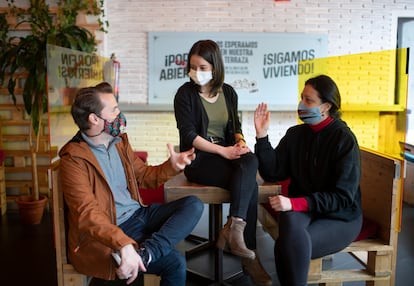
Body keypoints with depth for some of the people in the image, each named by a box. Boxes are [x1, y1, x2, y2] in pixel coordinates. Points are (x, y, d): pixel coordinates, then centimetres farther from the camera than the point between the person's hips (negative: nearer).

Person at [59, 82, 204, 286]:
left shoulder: (119, 141, 9)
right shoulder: (74, 159, -15)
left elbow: (143, 175, 20)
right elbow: (88, 214, -26)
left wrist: (171, 166, 0)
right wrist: (125, 245, -41)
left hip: (140, 214, 9)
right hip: (113, 230, -8)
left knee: (194, 205, -11)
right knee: (175, 263, -22)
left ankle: (144, 252, -26)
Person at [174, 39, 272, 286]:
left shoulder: (228, 92, 12)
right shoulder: (185, 94, -3)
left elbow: (235, 127, 15)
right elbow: (189, 135, -11)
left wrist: (240, 143, -9)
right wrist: (223, 151, -20)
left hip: (227, 152, 5)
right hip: (198, 158, -4)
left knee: (251, 162, -30)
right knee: (250, 184, -27)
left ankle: (234, 228, -24)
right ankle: (249, 257, -21)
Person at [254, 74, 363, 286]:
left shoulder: (344, 139, -12)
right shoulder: (296, 134, 2)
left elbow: (343, 196, -16)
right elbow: (272, 173, -2)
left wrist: (295, 202, -26)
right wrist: (262, 136, -14)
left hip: (340, 217, -3)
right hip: (302, 210, 3)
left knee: (288, 247, -27)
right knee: (289, 221, -32)